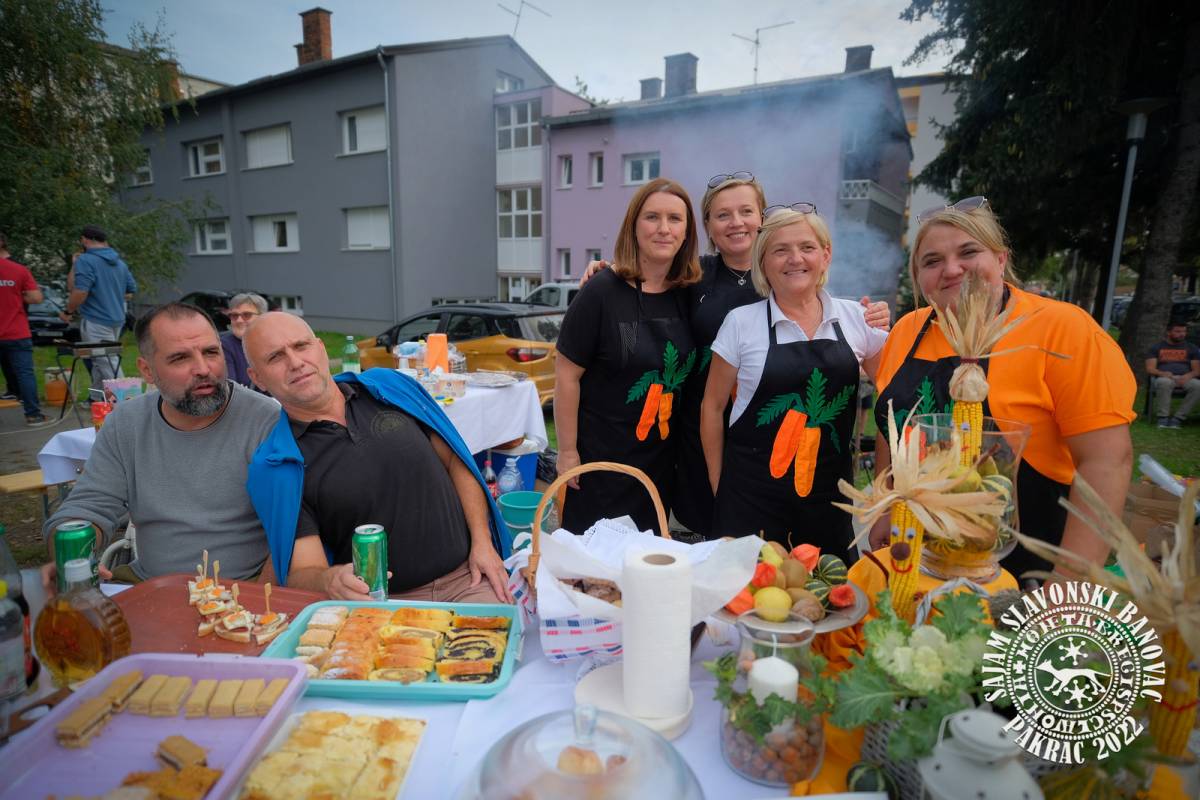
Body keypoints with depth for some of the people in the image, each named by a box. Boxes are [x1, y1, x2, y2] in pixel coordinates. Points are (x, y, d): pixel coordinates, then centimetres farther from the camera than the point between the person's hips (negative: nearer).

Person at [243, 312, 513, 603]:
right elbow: (301, 573, -5)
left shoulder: (389, 386, 6)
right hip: (378, 603, 0)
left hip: (467, 577, 1)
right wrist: (330, 580, -30)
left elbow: (457, 463, 10)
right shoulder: (276, 467, -2)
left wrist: (483, 542, 0)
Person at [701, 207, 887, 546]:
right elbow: (713, 406, 1)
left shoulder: (855, 317, 1)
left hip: (829, 488, 3)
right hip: (753, 490, -2)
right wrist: (718, 485, 2)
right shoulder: (741, 322, -5)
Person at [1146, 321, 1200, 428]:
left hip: (1185, 378, 2)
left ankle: (1177, 418, -29)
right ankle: (1163, 418, -32)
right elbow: (1150, 369, 4)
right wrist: (1162, 373, -19)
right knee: (1164, 383, -40)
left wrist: (1188, 376, -12)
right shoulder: (1156, 348, 14)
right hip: (1165, 378, -2)